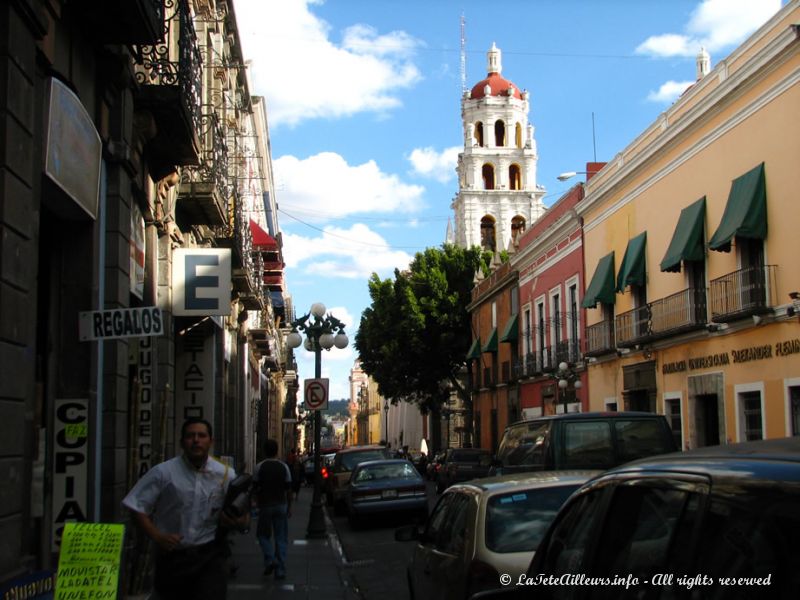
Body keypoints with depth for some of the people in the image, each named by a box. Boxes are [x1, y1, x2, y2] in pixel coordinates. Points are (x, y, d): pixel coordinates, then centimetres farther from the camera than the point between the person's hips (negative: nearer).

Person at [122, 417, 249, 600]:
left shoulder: (226, 475, 0)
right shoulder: (163, 472, -7)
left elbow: (244, 515, 9)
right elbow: (137, 507, -4)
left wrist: (236, 521, -14)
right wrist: (157, 536, -15)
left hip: (210, 557, 0)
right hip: (172, 557, 0)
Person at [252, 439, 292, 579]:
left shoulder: (260, 466, -5)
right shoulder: (284, 467, 0)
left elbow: (256, 487, -2)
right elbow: (288, 489, 2)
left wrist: (257, 504, 10)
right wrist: (289, 507, 9)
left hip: (265, 505, -1)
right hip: (281, 505, 2)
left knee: (263, 534, 15)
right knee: (281, 538, 6)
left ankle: (270, 559, -5)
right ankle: (280, 570, 5)